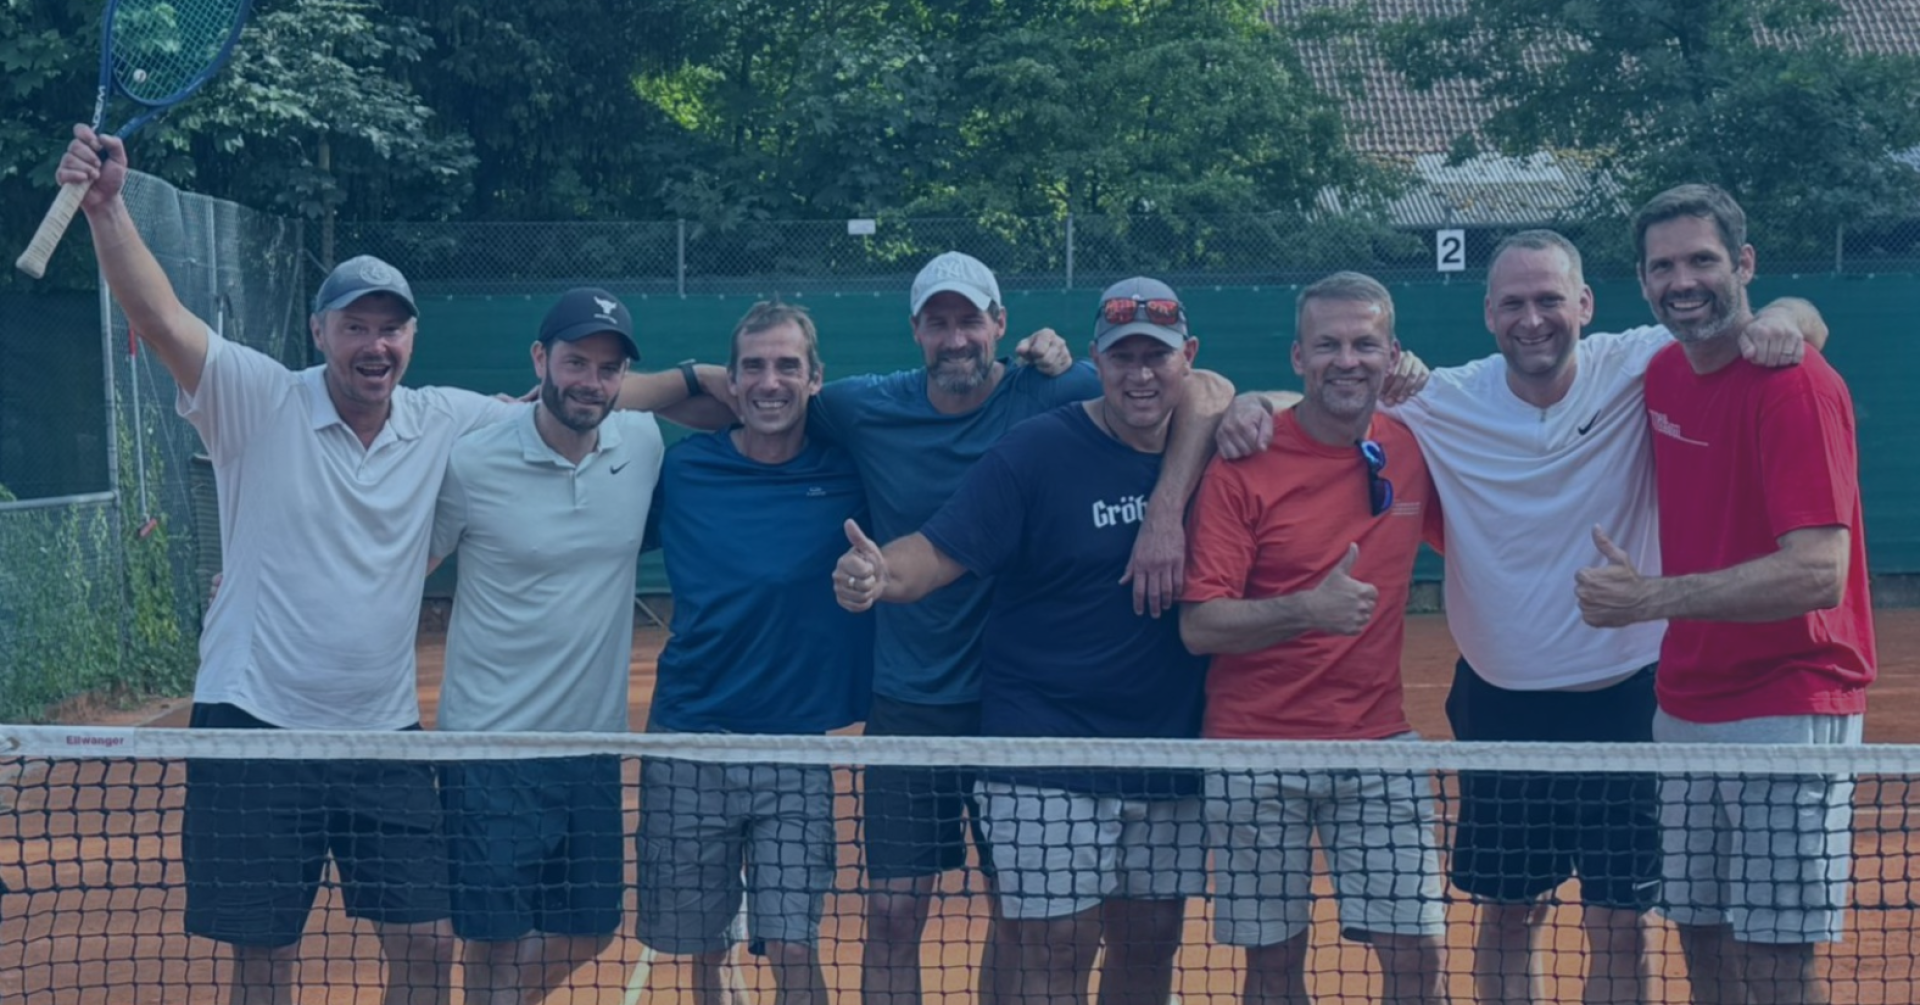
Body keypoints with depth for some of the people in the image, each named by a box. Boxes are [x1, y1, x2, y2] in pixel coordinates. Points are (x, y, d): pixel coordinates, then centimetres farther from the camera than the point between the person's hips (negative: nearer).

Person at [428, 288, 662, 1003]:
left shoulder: (643, 444, -1)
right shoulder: (472, 461, -11)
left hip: (596, 740, 5)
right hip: (491, 746, -4)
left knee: (589, 931, 17)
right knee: (497, 944, 3)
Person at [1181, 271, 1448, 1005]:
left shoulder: (1413, 450, 2)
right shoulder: (1243, 464, -10)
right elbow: (1199, 626, -14)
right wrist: (1307, 609, -28)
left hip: (1378, 743, 3)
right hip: (1256, 749, -3)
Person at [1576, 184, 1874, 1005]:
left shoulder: (1794, 384, -16)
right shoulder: (1662, 373, 6)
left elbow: (1818, 573, -24)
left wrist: (1655, 598, -31)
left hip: (1787, 712, -7)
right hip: (1685, 709, 7)